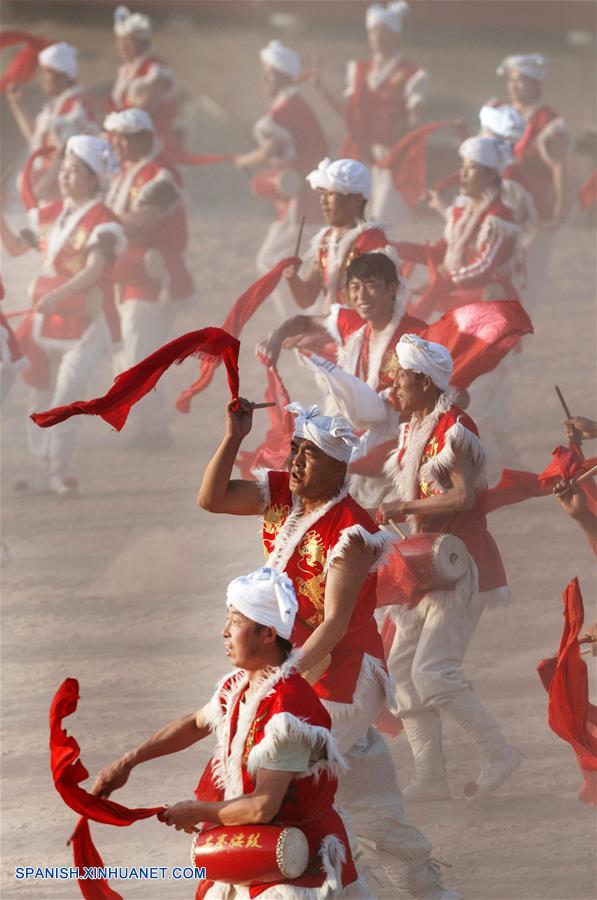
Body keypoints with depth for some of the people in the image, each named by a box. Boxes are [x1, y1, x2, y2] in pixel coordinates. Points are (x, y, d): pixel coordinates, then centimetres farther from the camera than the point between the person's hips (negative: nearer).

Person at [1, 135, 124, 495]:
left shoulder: (102, 222, -13)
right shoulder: (50, 215, 9)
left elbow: (94, 270, -26)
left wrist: (57, 296, -39)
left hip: (87, 320, -8)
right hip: (48, 317, 8)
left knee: (67, 395, -15)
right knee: (42, 395, 11)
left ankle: (60, 470, -8)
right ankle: (49, 472, 20)